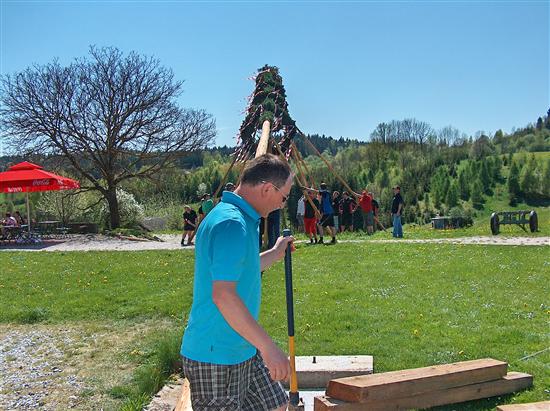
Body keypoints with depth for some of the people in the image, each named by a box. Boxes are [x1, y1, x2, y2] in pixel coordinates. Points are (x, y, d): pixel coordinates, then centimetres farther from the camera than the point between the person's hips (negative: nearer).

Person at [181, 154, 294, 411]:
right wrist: (268, 347, -29)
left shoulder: (242, 219, 11)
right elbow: (223, 295, -32)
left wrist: (275, 254, 31)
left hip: (242, 350, 10)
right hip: (216, 356, -10)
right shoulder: (231, 224, -24)